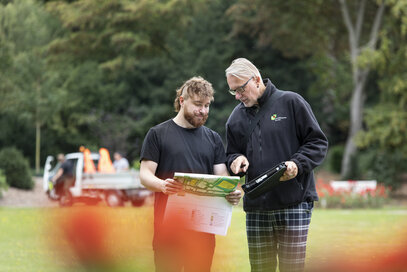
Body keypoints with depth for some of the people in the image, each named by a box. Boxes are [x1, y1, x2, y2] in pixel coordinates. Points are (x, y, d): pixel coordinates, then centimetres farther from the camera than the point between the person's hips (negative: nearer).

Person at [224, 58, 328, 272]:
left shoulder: (291, 102, -1)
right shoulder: (236, 117, 14)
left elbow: (318, 142, 0)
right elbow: (231, 154, 22)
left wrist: (298, 164, -17)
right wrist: (236, 160, -2)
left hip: (294, 201, -4)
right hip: (255, 208, 4)